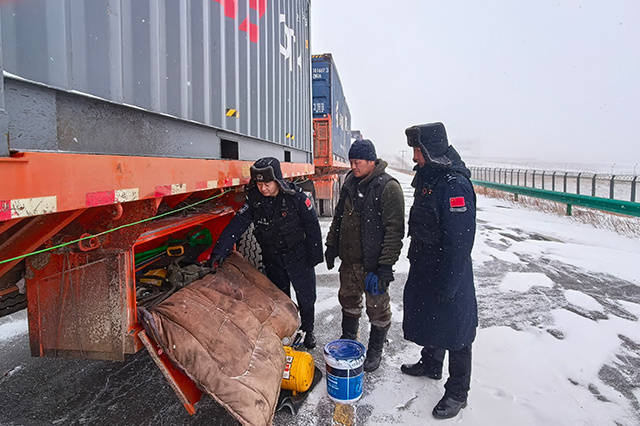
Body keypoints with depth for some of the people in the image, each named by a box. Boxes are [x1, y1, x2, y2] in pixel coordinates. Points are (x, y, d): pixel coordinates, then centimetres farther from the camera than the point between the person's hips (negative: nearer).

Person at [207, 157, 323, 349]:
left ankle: (308, 330, 34)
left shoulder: (296, 197, -19)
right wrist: (218, 253, -24)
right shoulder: (254, 200, -10)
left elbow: (312, 227, -11)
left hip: (298, 255, -2)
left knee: (306, 295, 11)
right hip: (272, 257, 3)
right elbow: (236, 226, -15)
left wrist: (314, 256, -8)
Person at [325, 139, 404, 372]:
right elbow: (338, 216, 18)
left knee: (377, 307, 9)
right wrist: (331, 245, 16)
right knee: (348, 298, 21)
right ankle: (348, 340, 44)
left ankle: (375, 351, 30)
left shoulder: (388, 187, -16)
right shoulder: (350, 183, 7)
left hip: (372, 263, -7)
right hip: (349, 259, 7)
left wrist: (385, 266, -22)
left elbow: (394, 230, -19)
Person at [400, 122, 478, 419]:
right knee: (427, 315, 23)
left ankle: (457, 393, 25)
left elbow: (460, 241, -25)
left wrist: (449, 285, -22)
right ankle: (431, 364, 46)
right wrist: (415, 258, 20)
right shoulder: (427, 177, 7)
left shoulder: (455, 185, -24)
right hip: (424, 265, 9)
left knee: (454, 327, 6)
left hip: (449, 271, -9)